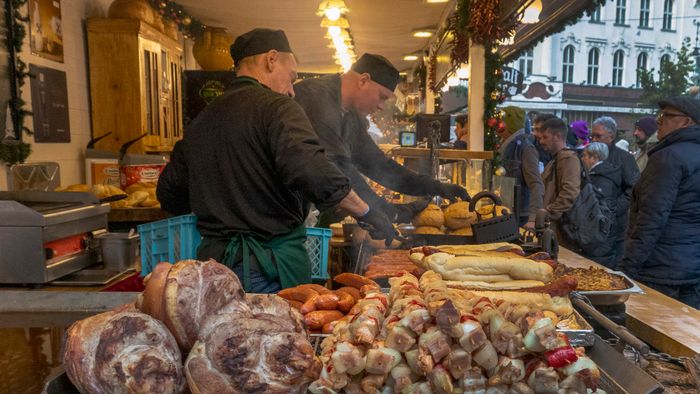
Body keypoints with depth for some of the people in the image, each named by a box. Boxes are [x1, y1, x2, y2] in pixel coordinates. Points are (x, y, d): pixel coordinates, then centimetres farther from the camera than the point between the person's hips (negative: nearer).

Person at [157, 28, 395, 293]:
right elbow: (314, 174, -26)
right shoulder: (277, 107, -10)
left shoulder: (200, 120, 11)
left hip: (213, 255, 7)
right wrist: (367, 213, -14)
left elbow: (169, 195, 16)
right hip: (273, 264, -7)